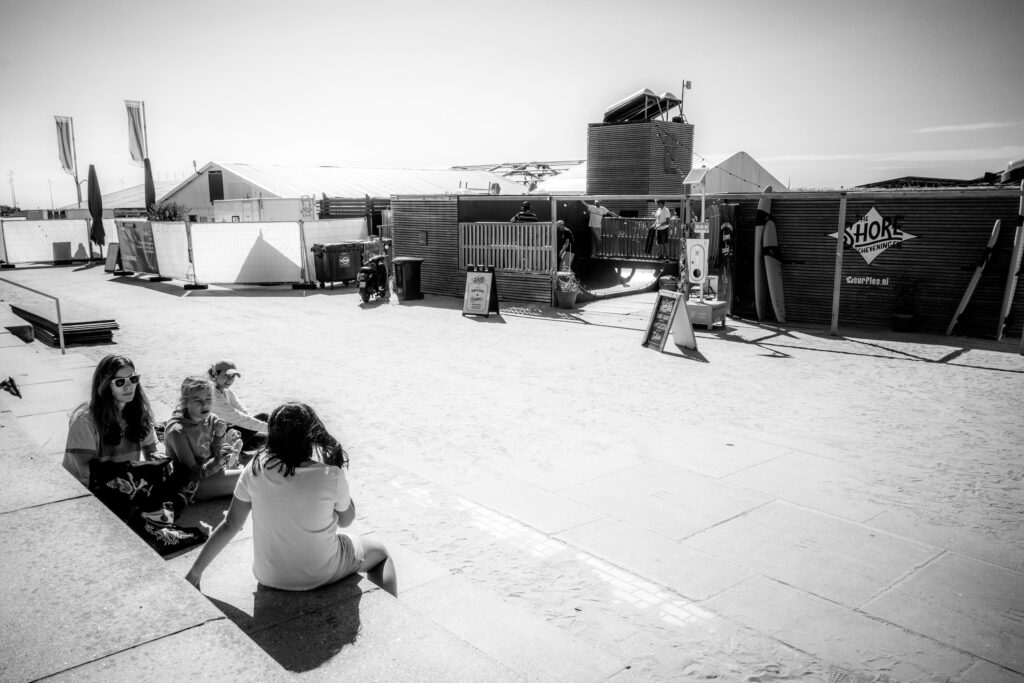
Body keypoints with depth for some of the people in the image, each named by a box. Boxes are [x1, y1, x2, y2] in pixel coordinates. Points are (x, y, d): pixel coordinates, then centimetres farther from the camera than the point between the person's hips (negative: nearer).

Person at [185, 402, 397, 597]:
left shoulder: (256, 469, -16)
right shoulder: (330, 475, -23)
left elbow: (230, 525, -9)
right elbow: (346, 520, -5)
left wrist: (195, 573, 2)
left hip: (268, 577, 4)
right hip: (319, 576, -4)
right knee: (380, 551, 25)